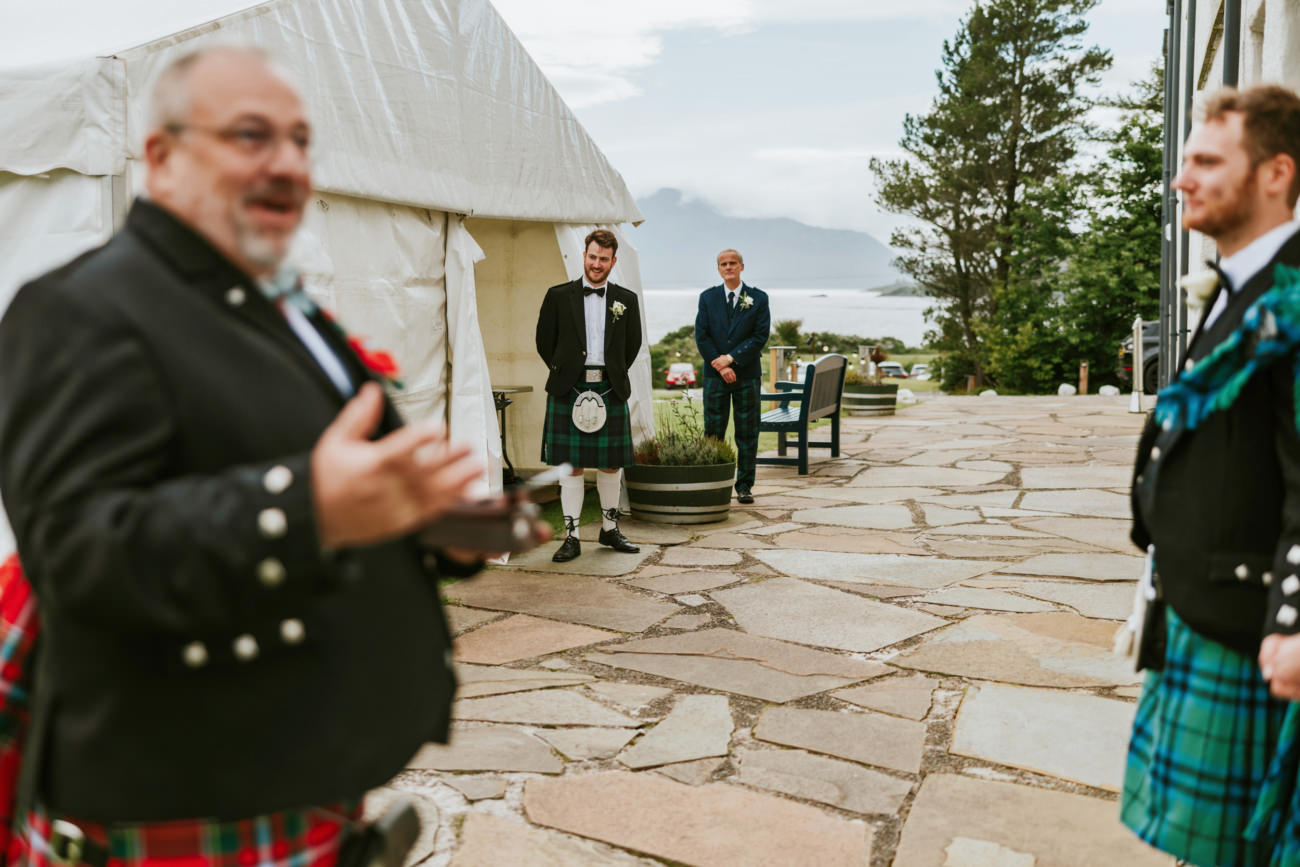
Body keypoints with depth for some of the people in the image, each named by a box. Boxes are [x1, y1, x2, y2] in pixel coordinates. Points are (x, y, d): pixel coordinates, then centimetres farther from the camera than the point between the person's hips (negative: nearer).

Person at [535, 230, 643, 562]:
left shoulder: (626, 299, 8)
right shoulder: (558, 296, 4)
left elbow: (632, 345, 16)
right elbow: (544, 342, 8)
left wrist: (613, 375, 9)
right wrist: (564, 372, 5)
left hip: (610, 390, 2)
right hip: (569, 390, -2)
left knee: (612, 463, 8)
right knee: (570, 466, 0)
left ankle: (610, 529, 25)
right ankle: (571, 536, 8)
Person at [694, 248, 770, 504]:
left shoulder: (759, 298, 4)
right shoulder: (707, 297, 8)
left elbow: (760, 336, -4)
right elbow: (701, 336, 1)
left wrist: (731, 357, -11)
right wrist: (720, 366, -9)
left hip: (747, 374, -1)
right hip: (715, 376, 1)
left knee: (747, 432, 3)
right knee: (713, 432, 0)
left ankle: (744, 486, 10)